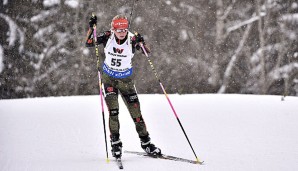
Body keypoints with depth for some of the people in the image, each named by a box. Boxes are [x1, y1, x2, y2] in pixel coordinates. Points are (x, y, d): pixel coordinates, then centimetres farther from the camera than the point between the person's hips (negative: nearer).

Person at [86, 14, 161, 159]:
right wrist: (91, 28, -29)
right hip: (109, 78, 0)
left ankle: (145, 142, 17)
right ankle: (115, 142, -6)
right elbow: (88, 44, -16)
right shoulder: (107, 37, -14)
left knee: (136, 111, 3)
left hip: (125, 80, 0)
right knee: (113, 110, -15)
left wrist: (141, 43, -47)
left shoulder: (132, 39, -18)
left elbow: (147, 52, -27)